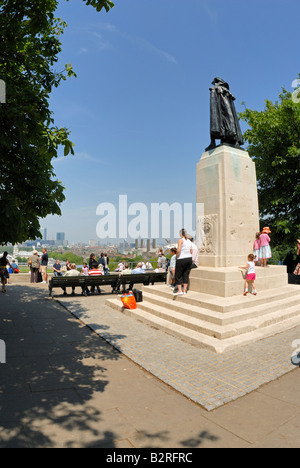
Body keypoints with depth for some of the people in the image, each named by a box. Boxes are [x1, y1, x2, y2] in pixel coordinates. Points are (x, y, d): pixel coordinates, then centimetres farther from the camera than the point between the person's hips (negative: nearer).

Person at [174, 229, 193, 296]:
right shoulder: (189, 241, 10)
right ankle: (184, 290, 10)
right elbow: (191, 252, 12)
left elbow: (178, 250, -20)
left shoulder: (181, 240, -10)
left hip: (181, 259, -6)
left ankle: (179, 290, 0)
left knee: (178, 275, 4)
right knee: (186, 275, 8)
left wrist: (176, 257, -6)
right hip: (189, 258, 6)